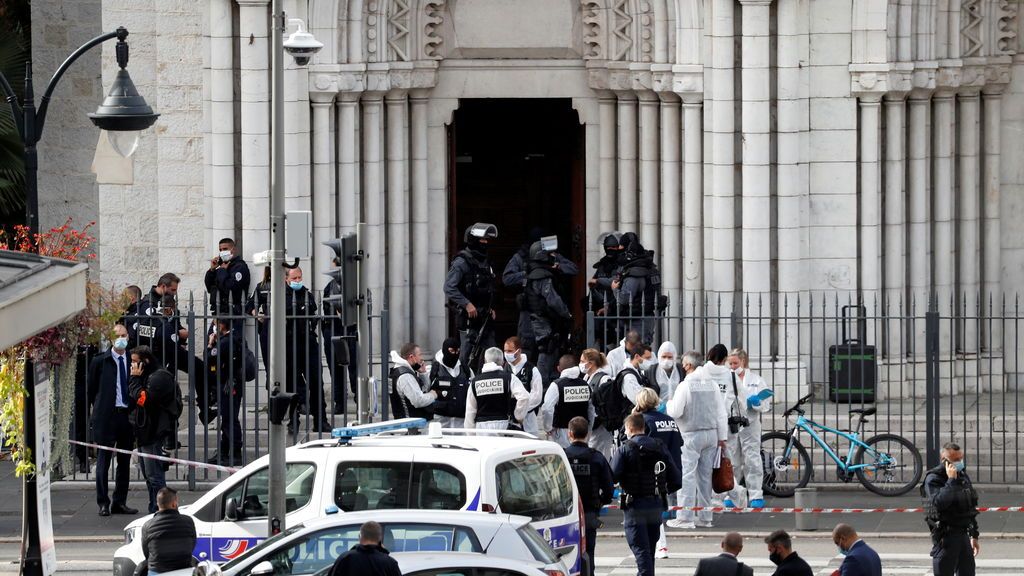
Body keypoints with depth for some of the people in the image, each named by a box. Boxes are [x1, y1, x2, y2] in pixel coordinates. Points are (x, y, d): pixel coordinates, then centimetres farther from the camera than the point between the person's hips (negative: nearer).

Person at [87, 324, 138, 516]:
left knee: (124, 461, 8)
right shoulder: (100, 362, 0)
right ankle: (103, 503, 3)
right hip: (106, 416, -3)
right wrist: (96, 409, 5)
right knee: (104, 460, -1)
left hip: (127, 414, 3)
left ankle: (120, 502, 15)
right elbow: (91, 389, 6)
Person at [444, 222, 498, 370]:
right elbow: (449, 287, -18)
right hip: (468, 319, -8)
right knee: (467, 358, -7)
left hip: (485, 318, 8)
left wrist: (491, 308, 15)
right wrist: (467, 304, -23)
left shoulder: (485, 262, 16)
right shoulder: (462, 262, -11)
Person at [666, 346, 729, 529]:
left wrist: (669, 403, 10)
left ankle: (685, 517, -10)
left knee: (688, 475, -5)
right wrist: (722, 436, 14)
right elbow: (721, 412, 8)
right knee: (705, 475, 10)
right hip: (711, 433, 5)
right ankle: (705, 517, 12)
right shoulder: (712, 384, 6)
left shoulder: (685, 385, -11)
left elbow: (675, 412, -12)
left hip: (691, 435, -5)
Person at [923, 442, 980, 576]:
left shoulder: (963, 476, 13)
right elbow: (939, 503, -29)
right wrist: (951, 480, -24)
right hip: (946, 535, -7)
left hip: (963, 534, 7)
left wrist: (974, 536, 21)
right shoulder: (933, 478, -11)